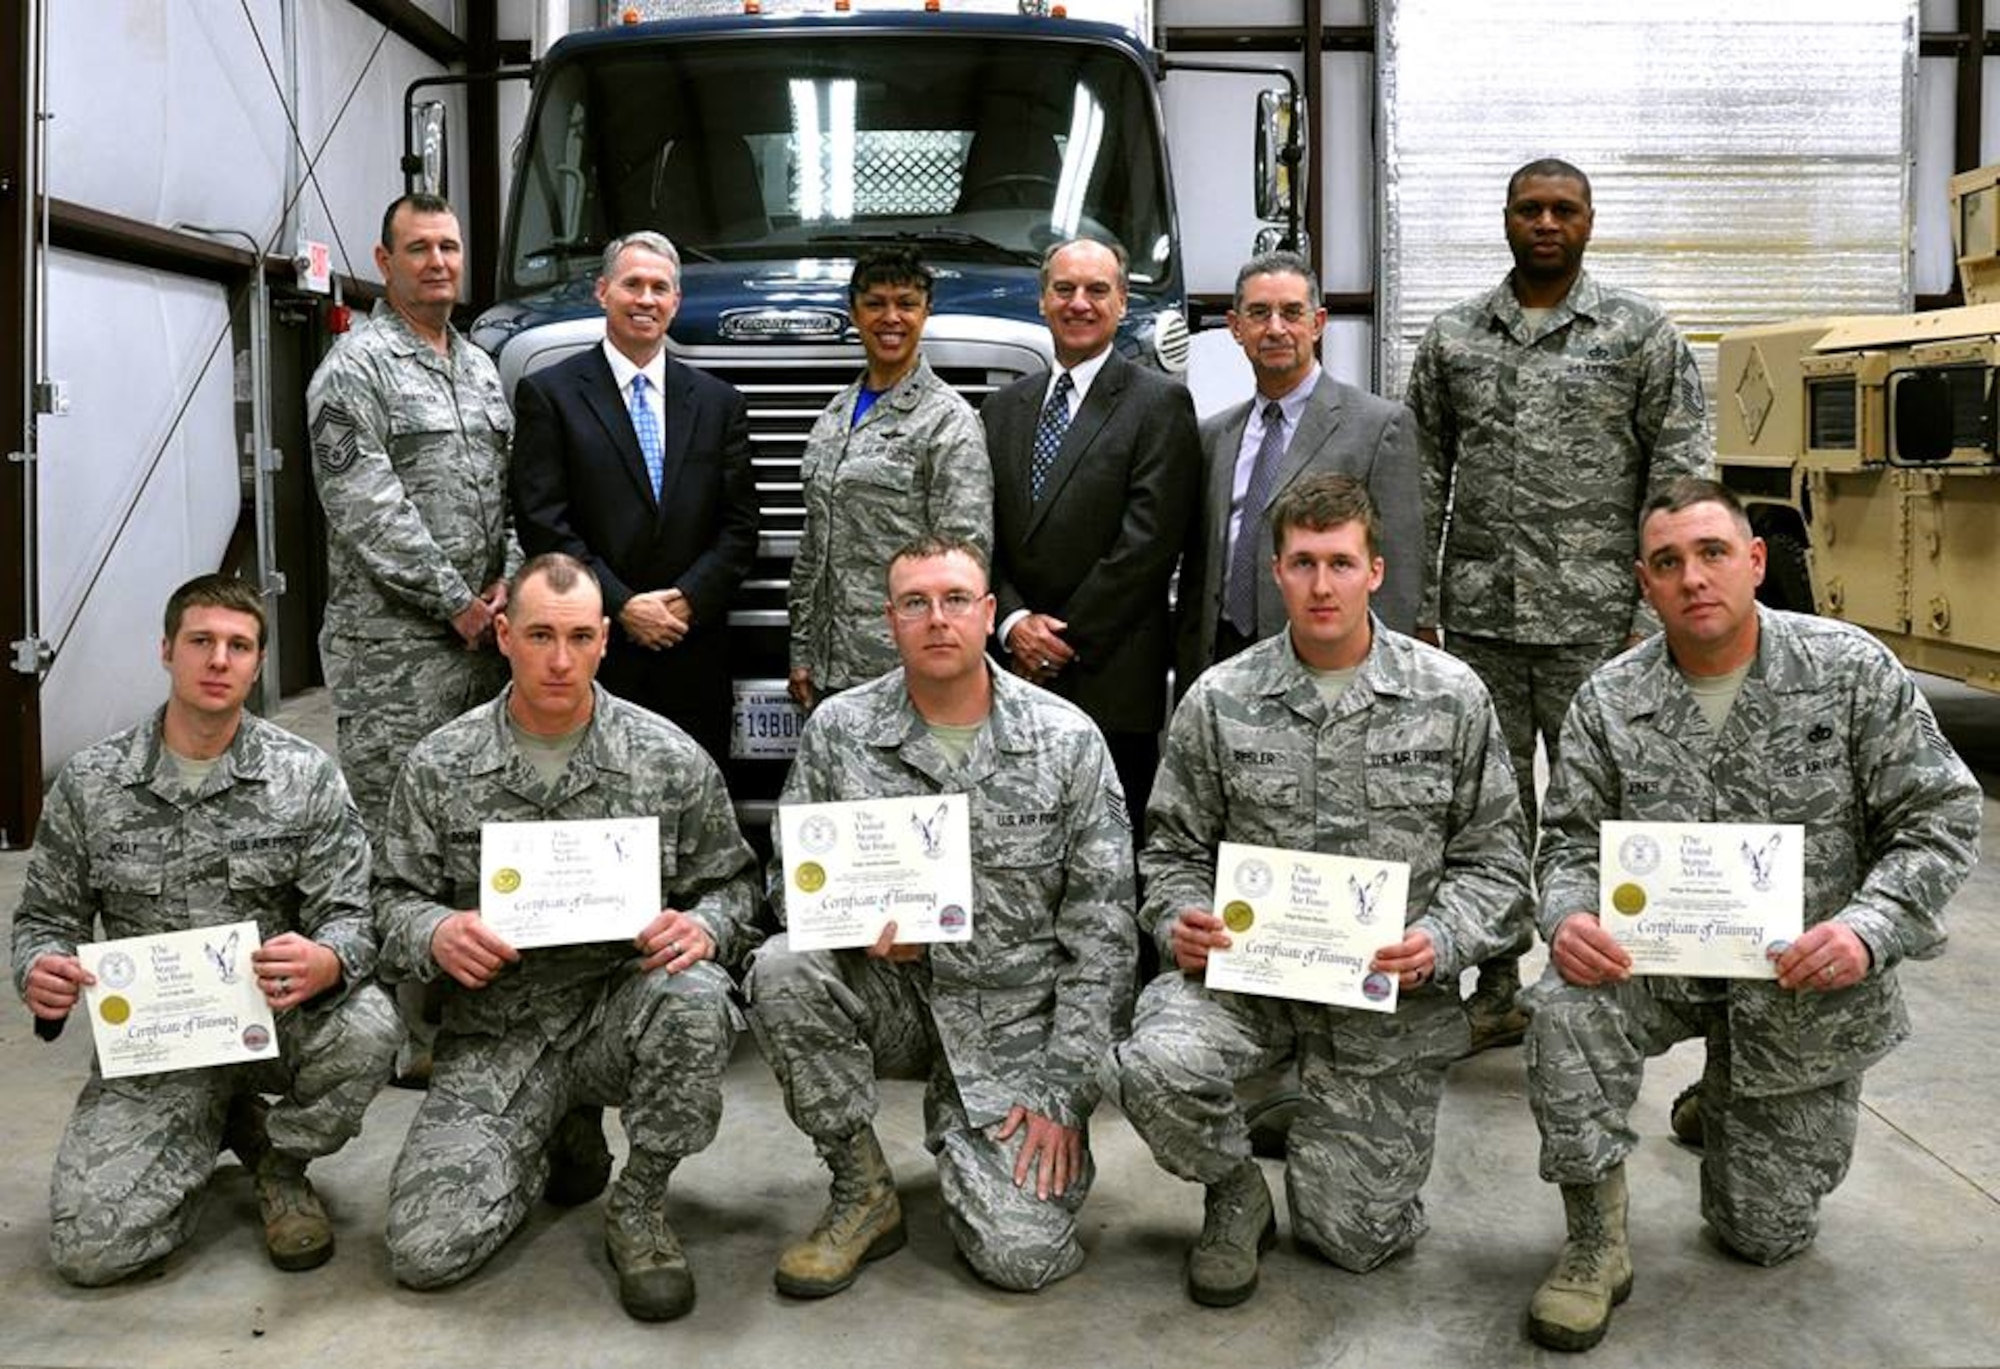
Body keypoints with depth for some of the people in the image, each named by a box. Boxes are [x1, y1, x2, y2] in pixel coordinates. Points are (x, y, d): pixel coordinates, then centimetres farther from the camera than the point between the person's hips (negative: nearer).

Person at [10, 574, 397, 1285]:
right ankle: (217, 1123, 19)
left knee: (367, 1026, -35)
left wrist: (323, 964, -35)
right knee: (88, 1248, -15)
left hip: (277, 1019, -1)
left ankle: (279, 1159, 0)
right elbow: (46, 916, 7)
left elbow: (349, 915, -10)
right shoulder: (90, 782, -1)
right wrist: (39, 971, -18)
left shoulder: (305, 775, -7)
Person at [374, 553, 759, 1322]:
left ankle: (639, 1209, -9)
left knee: (695, 995, -37)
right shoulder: (439, 767, -2)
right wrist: (435, 935, -19)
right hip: (497, 1030, 1)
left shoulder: (672, 760, -4)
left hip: (624, 1008, -1)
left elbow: (729, 885, 3)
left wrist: (703, 927, -21)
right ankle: (555, 1138, 20)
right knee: (425, 1250, -15)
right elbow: (396, 899, 5)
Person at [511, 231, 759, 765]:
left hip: (694, 658, 3)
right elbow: (542, 522, -5)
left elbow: (740, 523, 8)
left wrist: (689, 598, -7)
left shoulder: (718, 401, 12)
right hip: (591, 653, -3)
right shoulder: (548, 394, 3)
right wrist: (622, 605, -12)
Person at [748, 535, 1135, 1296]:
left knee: (1020, 1254, -17)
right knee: (781, 971, -29)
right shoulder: (839, 729, -4)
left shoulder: (1068, 739, -7)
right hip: (889, 996, 2)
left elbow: (1101, 926, -6)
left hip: (1015, 1015, -1)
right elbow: (791, 877, 1)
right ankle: (864, 1194, -6)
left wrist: (1062, 1090, -11)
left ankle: (960, 1131, 19)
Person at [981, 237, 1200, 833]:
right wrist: (1014, 622, -6)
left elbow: (1149, 542, -9)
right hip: (1015, 675, 4)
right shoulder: (1003, 408, 16)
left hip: (1112, 680, -4)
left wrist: (1064, 639, -9)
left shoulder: (1160, 403, -1)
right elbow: (983, 536, 12)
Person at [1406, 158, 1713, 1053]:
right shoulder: (1452, 339, 9)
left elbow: (1681, 483, -2)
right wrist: (1420, 608, 3)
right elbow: (1425, 482, 9)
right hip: (1478, 618, 3)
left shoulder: (1643, 335, 2)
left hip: (1595, 622, -2)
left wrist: (1654, 617, -8)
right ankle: (1495, 989, 21)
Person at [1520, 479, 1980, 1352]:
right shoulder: (1609, 700, -7)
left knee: (1764, 1236, 8)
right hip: (1658, 957, 0)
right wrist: (1568, 918, -27)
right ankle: (1596, 1243, -14)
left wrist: (1869, 930, -26)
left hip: (1807, 988, 0)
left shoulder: (1853, 670, -11)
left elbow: (1942, 818, -9)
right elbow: (1571, 840, -4)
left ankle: (1721, 1105, 43)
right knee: (1566, 1008, -35)